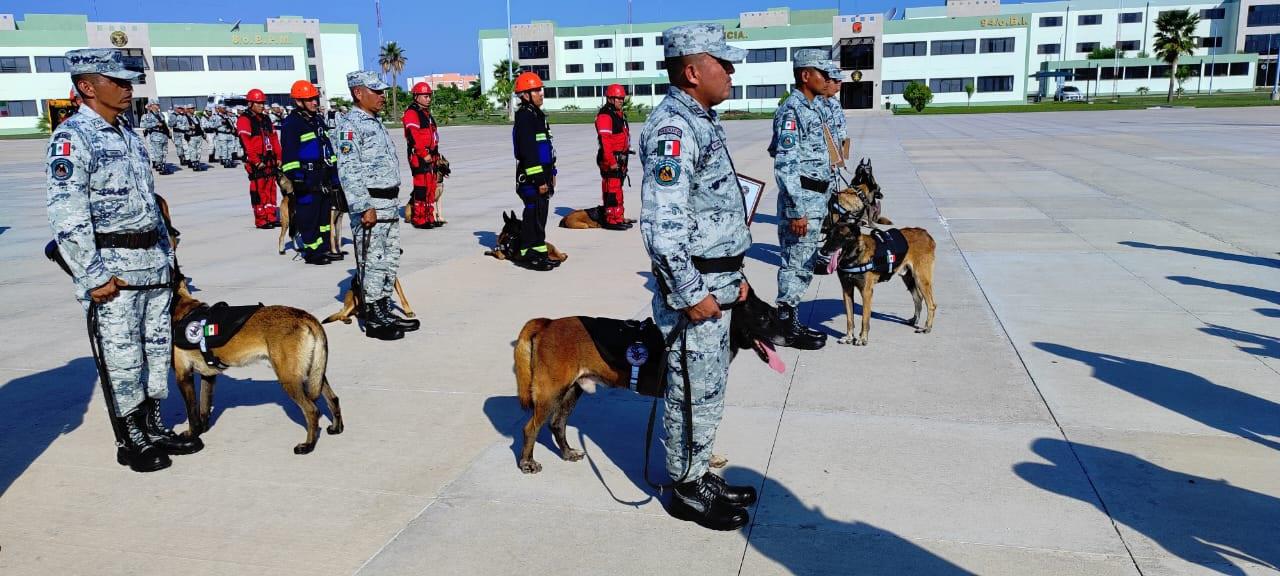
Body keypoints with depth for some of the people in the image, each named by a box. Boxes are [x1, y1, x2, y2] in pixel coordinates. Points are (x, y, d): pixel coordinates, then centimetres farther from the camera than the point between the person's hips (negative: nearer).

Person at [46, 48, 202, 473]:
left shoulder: (128, 136, 15)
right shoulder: (71, 138, -10)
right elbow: (67, 218, -17)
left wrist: (166, 256, 15)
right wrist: (94, 277, -18)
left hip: (153, 263, 8)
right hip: (111, 267, -8)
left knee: (157, 347, 13)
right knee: (121, 358, 1)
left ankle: (154, 428, 26)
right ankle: (130, 442, 15)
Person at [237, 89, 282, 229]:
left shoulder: (266, 119, 18)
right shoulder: (244, 120, -7)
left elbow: (274, 138, 17)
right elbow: (247, 143, -15)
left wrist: (278, 157, 8)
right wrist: (256, 161, -20)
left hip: (270, 160, 7)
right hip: (256, 162, -7)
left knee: (271, 189, 9)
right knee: (259, 190, -5)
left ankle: (271, 217, 16)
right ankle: (261, 220, -1)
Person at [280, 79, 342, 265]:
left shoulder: (318, 119, 16)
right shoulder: (291, 123, -10)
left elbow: (328, 146, 22)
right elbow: (288, 153, -14)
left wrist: (334, 174, 21)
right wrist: (294, 177, -20)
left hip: (324, 175, 9)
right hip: (306, 178, -9)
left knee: (325, 211, 13)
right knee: (308, 215, -5)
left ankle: (324, 248, 23)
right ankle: (311, 252, 2)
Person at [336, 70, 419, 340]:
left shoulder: (376, 123, 18)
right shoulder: (350, 124, -11)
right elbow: (348, 170, -19)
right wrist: (364, 207, -24)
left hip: (389, 204, 9)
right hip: (370, 205, -9)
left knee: (390, 260, 14)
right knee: (372, 262, -3)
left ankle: (384, 312, 25)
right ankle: (373, 320, 5)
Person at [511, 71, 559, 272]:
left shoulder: (536, 115, 17)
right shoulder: (525, 117, -15)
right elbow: (528, 151, -22)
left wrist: (550, 174, 22)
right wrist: (539, 180, -23)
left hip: (541, 176, 10)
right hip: (530, 179, -10)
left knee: (540, 215, 14)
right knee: (533, 215, -6)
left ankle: (540, 253, 22)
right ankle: (528, 255, 1)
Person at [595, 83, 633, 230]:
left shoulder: (619, 114, 18)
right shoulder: (605, 116, -15)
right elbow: (604, 140, -22)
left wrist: (624, 159, 24)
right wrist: (611, 161, -26)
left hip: (620, 158, 10)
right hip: (610, 159, -10)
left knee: (617, 188, 16)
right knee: (612, 189, -10)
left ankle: (619, 217, 24)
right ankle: (612, 219, -7)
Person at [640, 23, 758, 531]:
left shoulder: (700, 121, 14)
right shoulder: (673, 127, -18)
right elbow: (662, 224, -26)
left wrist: (733, 275, 21)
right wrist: (691, 294, -22)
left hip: (716, 282, 10)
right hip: (694, 286, -10)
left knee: (707, 388, 19)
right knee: (695, 393, 3)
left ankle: (700, 475, 33)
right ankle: (686, 490, 19)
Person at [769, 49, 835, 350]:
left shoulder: (817, 108, 14)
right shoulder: (791, 110, -15)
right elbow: (785, 166, -21)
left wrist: (828, 198, 20)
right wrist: (796, 211, -23)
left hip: (817, 199, 10)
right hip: (801, 200, -9)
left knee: (803, 266, 16)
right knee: (795, 265, -1)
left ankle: (792, 321, 26)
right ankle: (786, 328, 10)